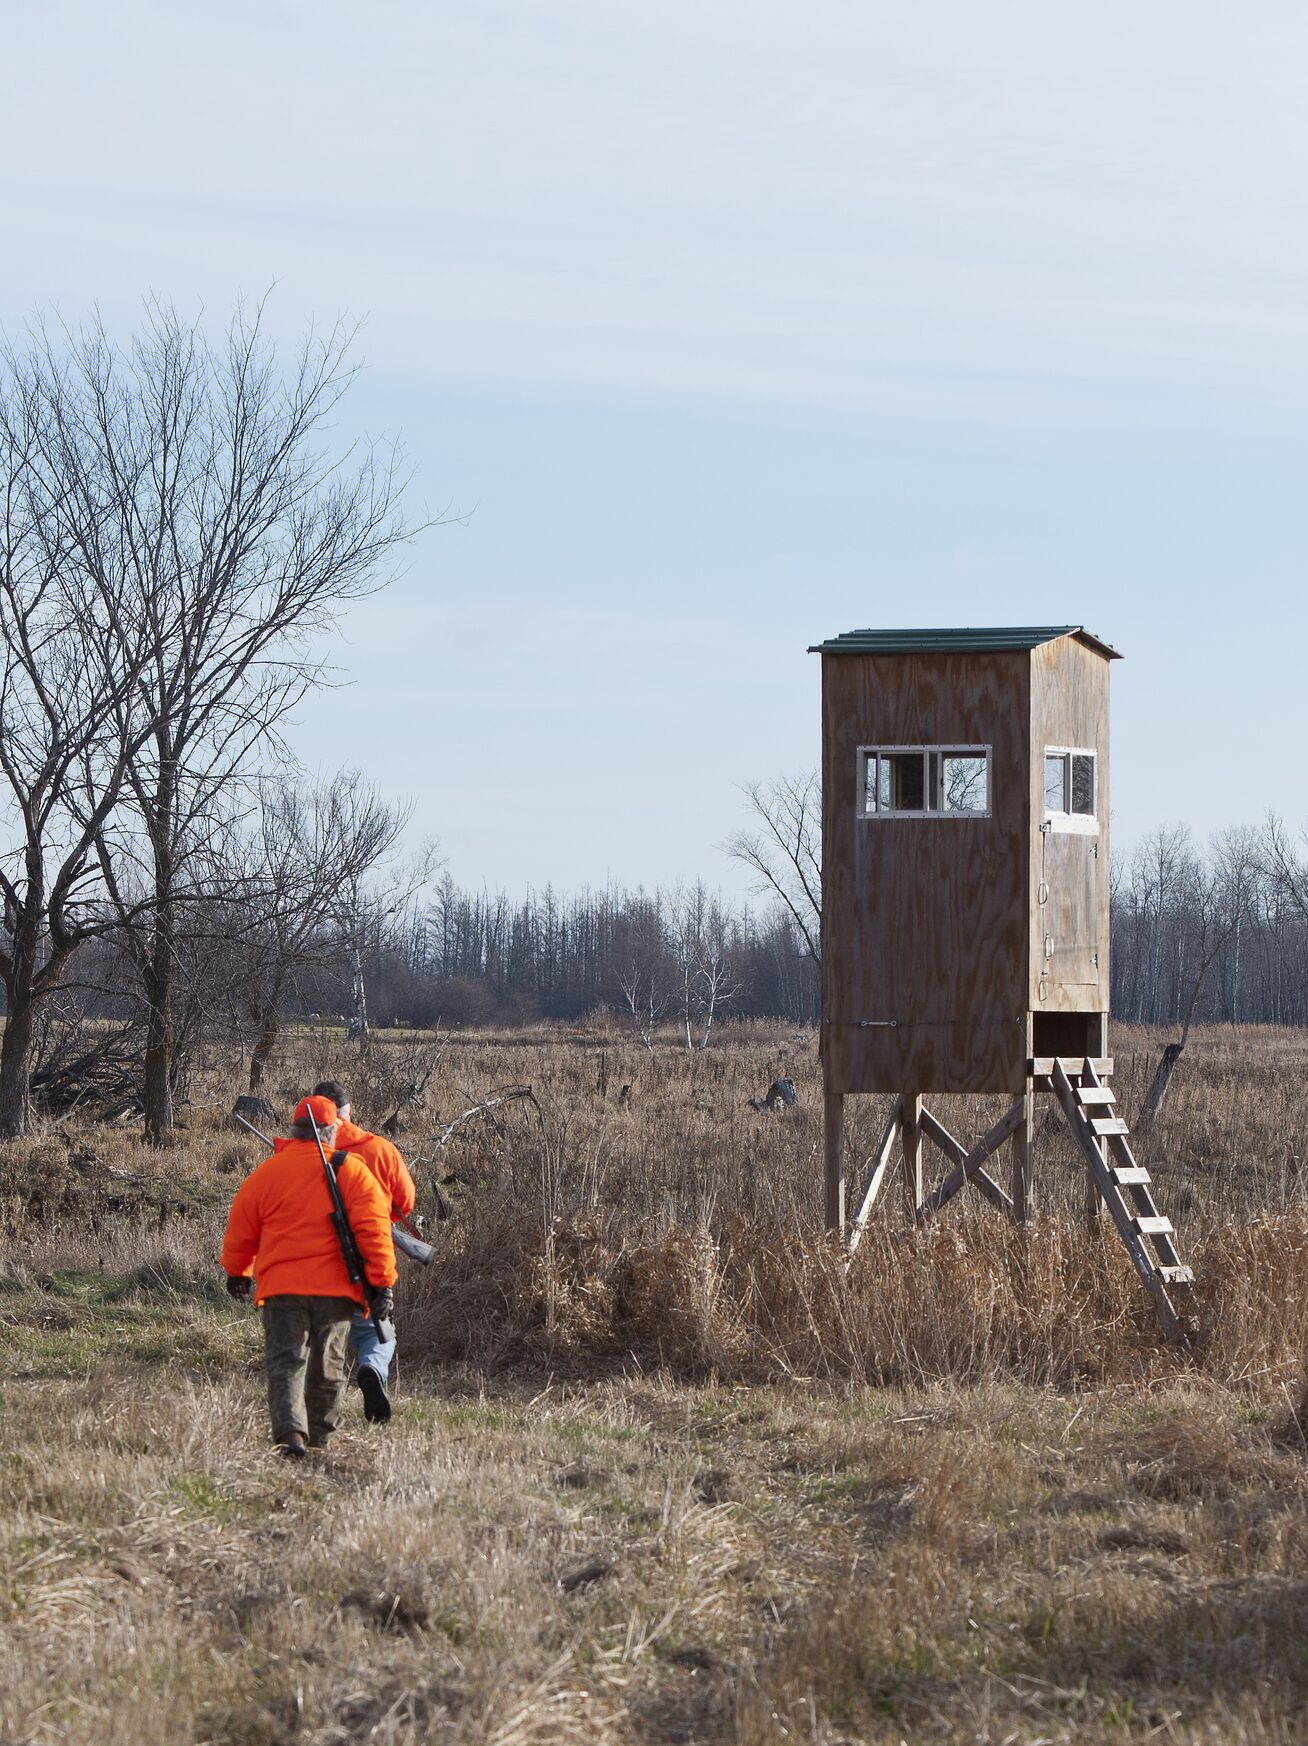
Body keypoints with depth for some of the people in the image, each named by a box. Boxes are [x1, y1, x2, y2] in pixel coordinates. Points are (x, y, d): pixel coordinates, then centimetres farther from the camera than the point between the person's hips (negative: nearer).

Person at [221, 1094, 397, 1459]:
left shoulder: (266, 1173, 4)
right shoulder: (352, 1171, -1)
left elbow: (241, 1231, 12)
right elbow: (374, 1230, -8)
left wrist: (236, 1272, 29)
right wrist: (382, 1283, -5)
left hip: (281, 1284, 0)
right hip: (335, 1286, 0)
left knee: (286, 1362, -2)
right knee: (328, 1367, 15)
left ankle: (290, 1432, -23)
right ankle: (320, 1439, 23)